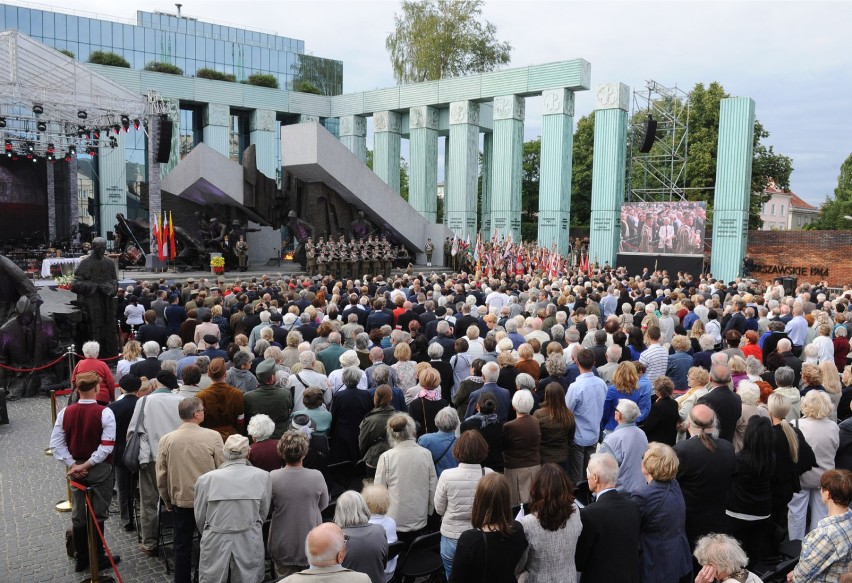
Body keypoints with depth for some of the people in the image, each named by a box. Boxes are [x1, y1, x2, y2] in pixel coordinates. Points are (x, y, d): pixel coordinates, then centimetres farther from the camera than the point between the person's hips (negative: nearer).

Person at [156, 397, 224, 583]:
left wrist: (167, 500, 14)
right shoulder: (212, 436, -17)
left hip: (180, 501, 1)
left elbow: (161, 475, -1)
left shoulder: (167, 439, -9)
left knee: (182, 546, 15)